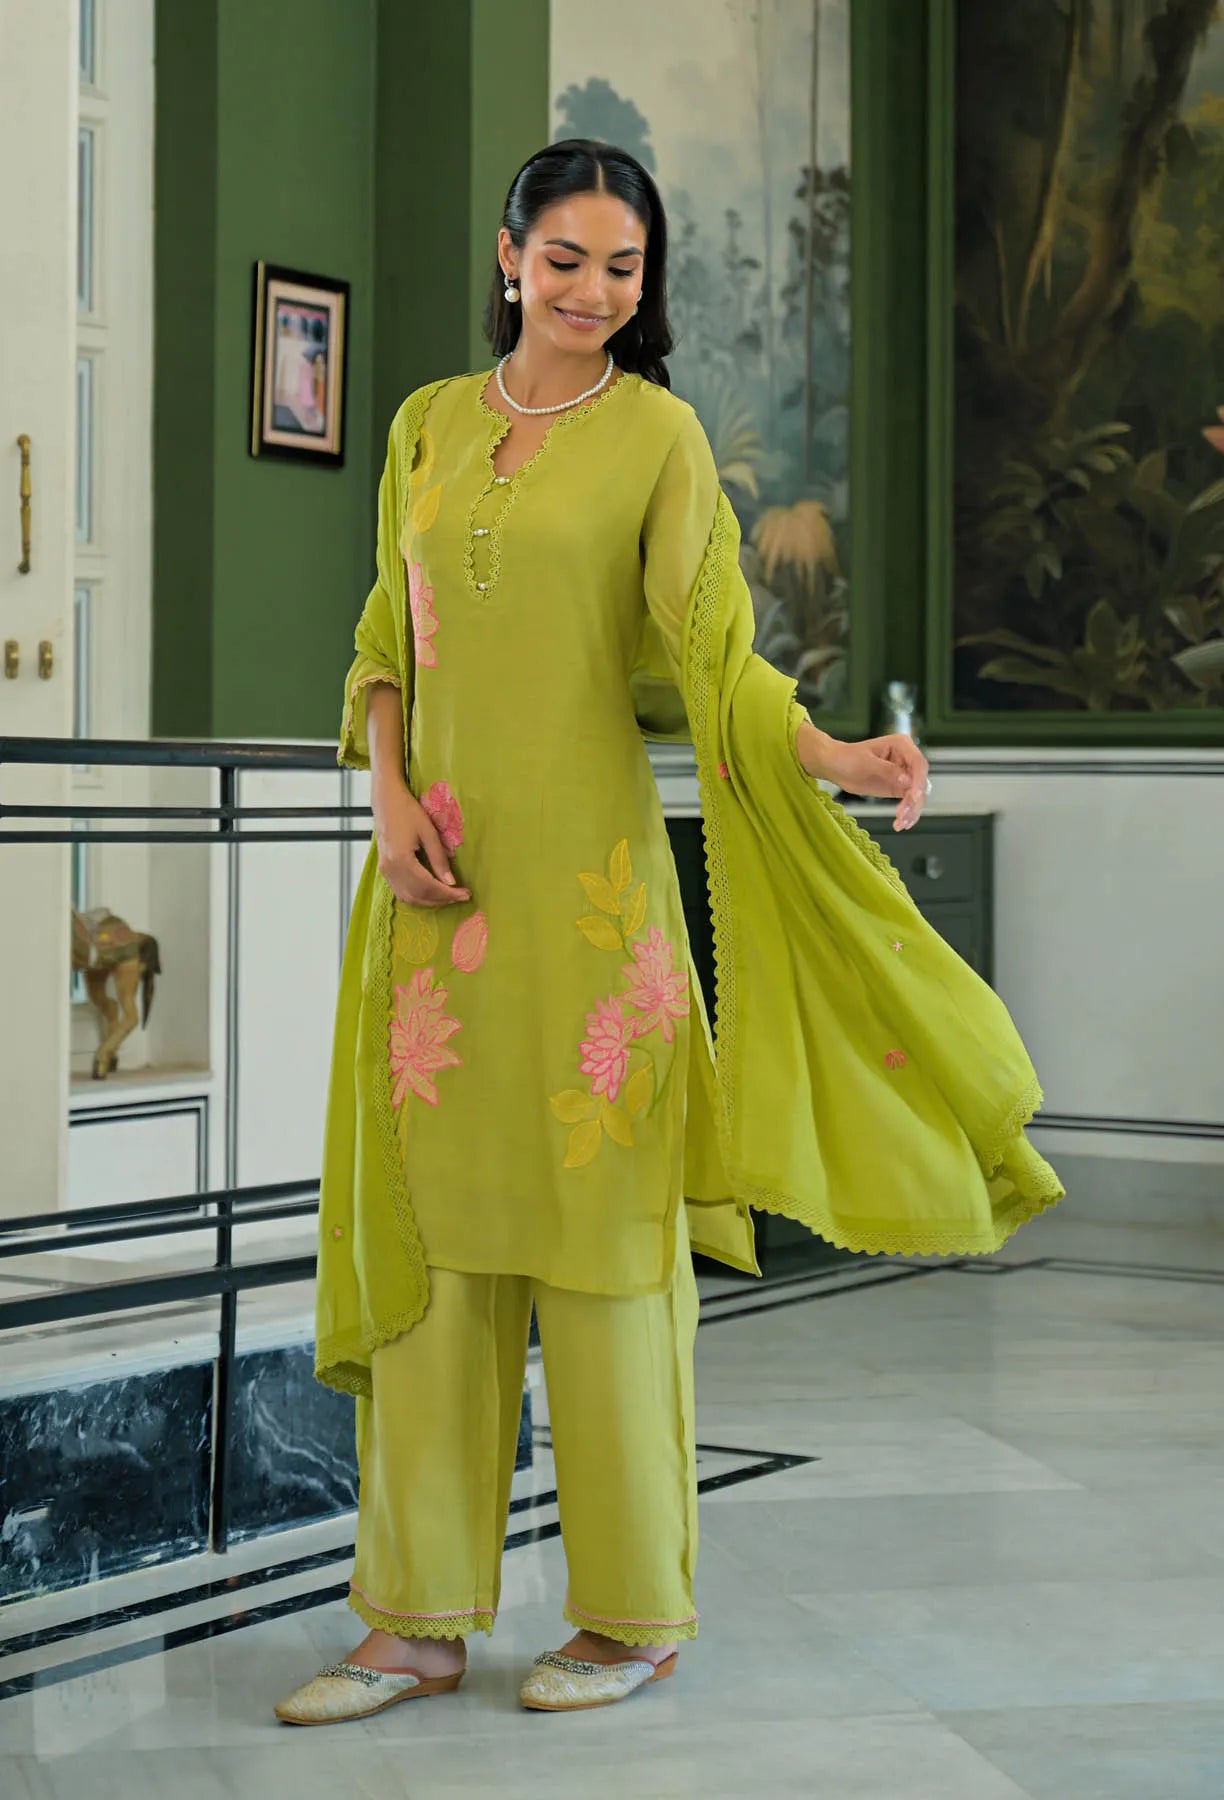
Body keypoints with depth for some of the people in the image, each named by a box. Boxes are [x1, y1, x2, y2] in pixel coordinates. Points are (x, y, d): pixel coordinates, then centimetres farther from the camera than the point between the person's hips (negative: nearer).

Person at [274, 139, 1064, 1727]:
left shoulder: (657, 433, 1)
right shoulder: (429, 426, 13)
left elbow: (710, 652, -6)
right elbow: (388, 645, 15)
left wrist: (839, 758, -24)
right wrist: (392, 798, -2)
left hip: (586, 867, -4)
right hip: (442, 878, 4)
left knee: (597, 1220, -1)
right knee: (430, 1223, 4)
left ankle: (636, 1610, 11)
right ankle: (421, 1614, 12)